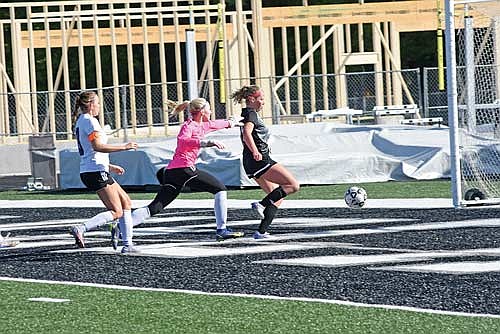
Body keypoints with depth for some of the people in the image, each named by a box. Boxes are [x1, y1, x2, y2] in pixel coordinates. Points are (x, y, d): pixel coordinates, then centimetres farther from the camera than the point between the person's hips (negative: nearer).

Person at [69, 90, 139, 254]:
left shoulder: (80, 122, 19)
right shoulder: (90, 121, -11)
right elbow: (97, 146, -24)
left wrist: (110, 166, 27)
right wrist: (124, 147, -19)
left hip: (87, 171, 10)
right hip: (96, 172, -10)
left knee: (126, 202, 13)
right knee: (116, 212, -10)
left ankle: (127, 244, 10)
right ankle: (80, 229, -22)